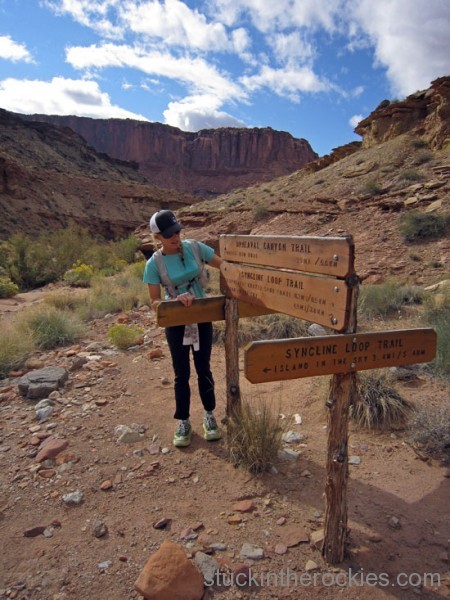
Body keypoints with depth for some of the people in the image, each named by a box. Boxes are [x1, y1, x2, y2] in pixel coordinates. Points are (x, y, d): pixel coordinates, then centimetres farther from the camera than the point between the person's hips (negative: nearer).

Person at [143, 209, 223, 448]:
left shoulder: (194, 248, -9)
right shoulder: (154, 264, -14)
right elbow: (155, 302, -13)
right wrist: (175, 299, -31)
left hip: (202, 318, 2)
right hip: (176, 323, -1)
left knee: (203, 369, 13)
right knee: (182, 374, 9)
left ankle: (209, 416, 33)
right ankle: (183, 423, 27)